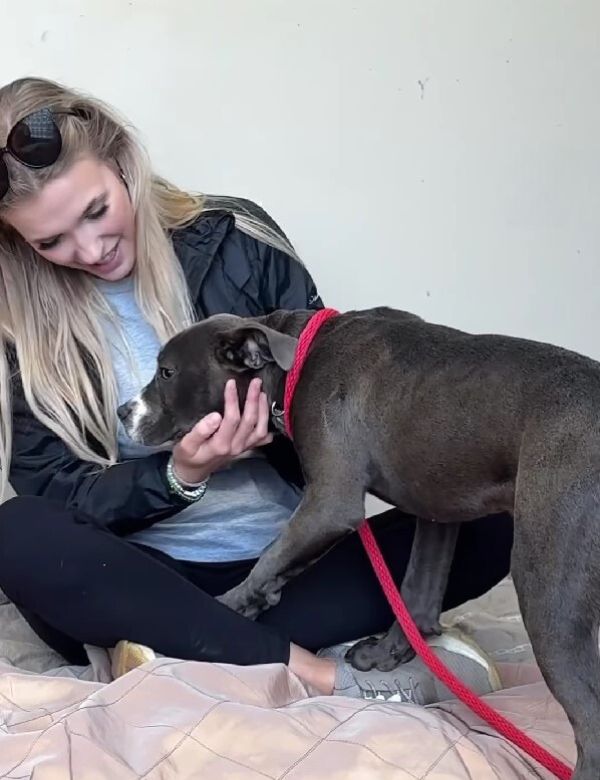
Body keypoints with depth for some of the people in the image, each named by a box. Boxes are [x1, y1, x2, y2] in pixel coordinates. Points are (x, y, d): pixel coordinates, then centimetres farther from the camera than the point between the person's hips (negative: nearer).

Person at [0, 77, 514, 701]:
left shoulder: (235, 241, -4)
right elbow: (52, 494, -7)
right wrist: (179, 475, -25)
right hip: (144, 579, -1)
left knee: (488, 527, -20)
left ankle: (187, 651, -28)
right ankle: (319, 673, -29)